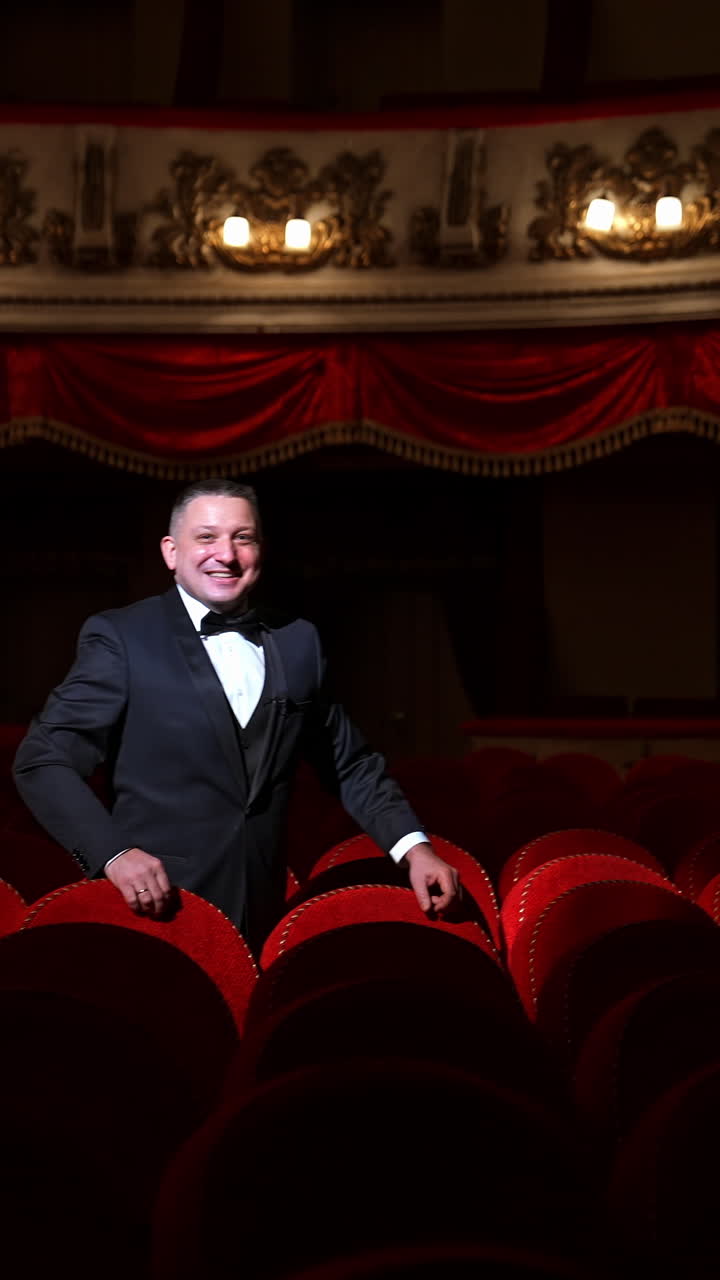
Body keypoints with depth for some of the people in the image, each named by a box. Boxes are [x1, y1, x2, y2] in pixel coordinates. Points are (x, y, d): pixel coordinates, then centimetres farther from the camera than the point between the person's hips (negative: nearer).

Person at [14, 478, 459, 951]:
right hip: (155, 912, -4)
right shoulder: (120, 637, -3)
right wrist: (113, 852, -21)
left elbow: (351, 764, 16)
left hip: (264, 920, 4)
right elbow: (44, 758, -8)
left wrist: (413, 846, 2)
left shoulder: (298, 642, 10)